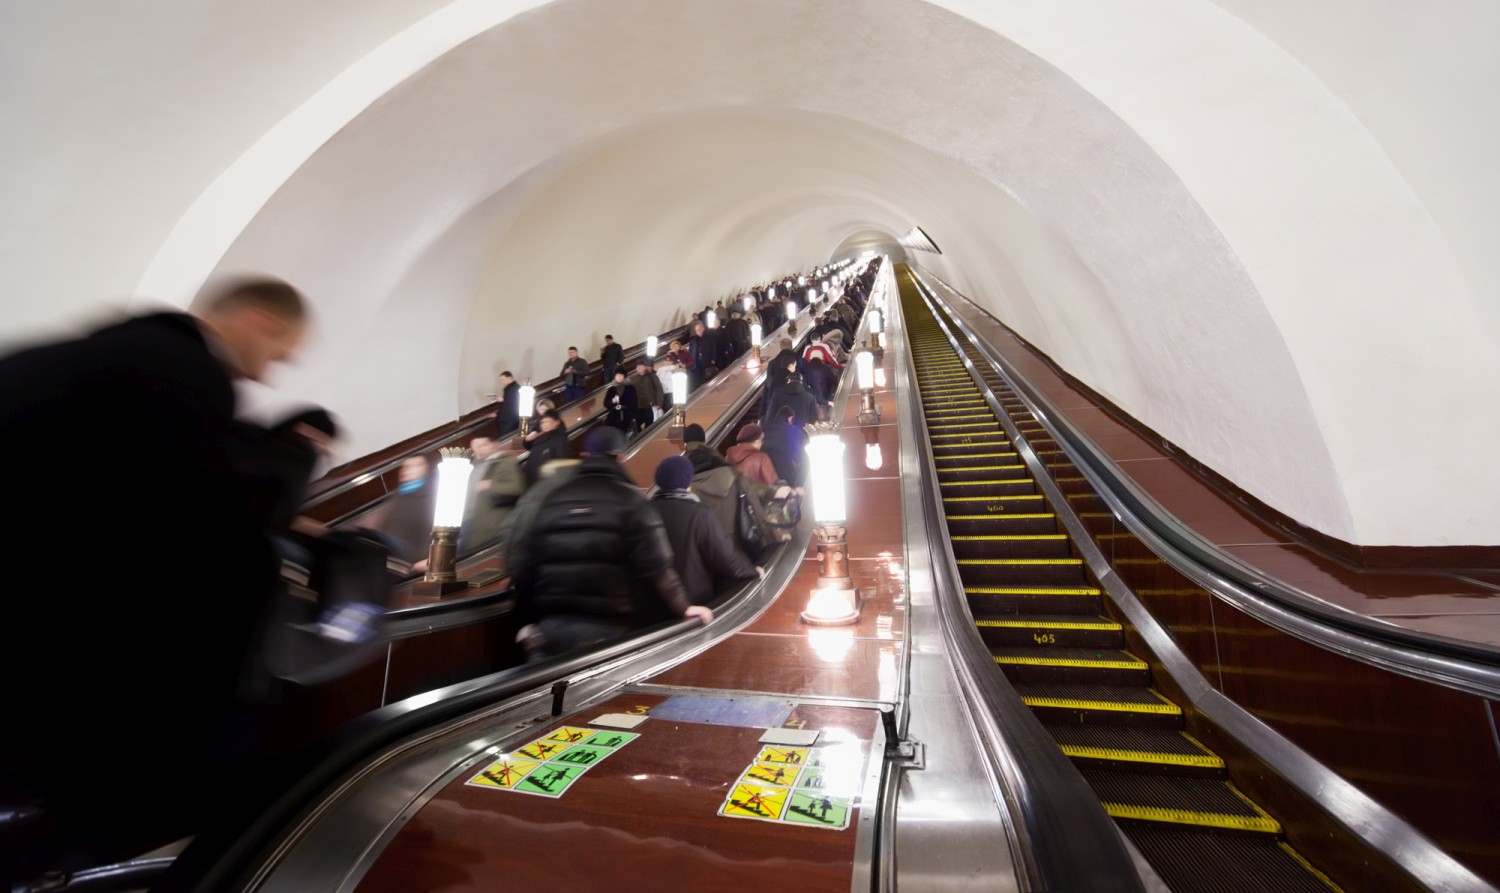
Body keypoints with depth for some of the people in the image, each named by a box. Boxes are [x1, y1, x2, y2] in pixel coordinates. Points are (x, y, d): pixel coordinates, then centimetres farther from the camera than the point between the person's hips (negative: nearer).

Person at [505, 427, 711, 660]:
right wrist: (682, 606, 2)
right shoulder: (630, 501, -8)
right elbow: (655, 566, -13)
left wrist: (528, 619, 16)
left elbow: (518, 563, 5)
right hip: (609, 628, -3)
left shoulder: (540, 497, 5)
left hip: (550, 624, 3)